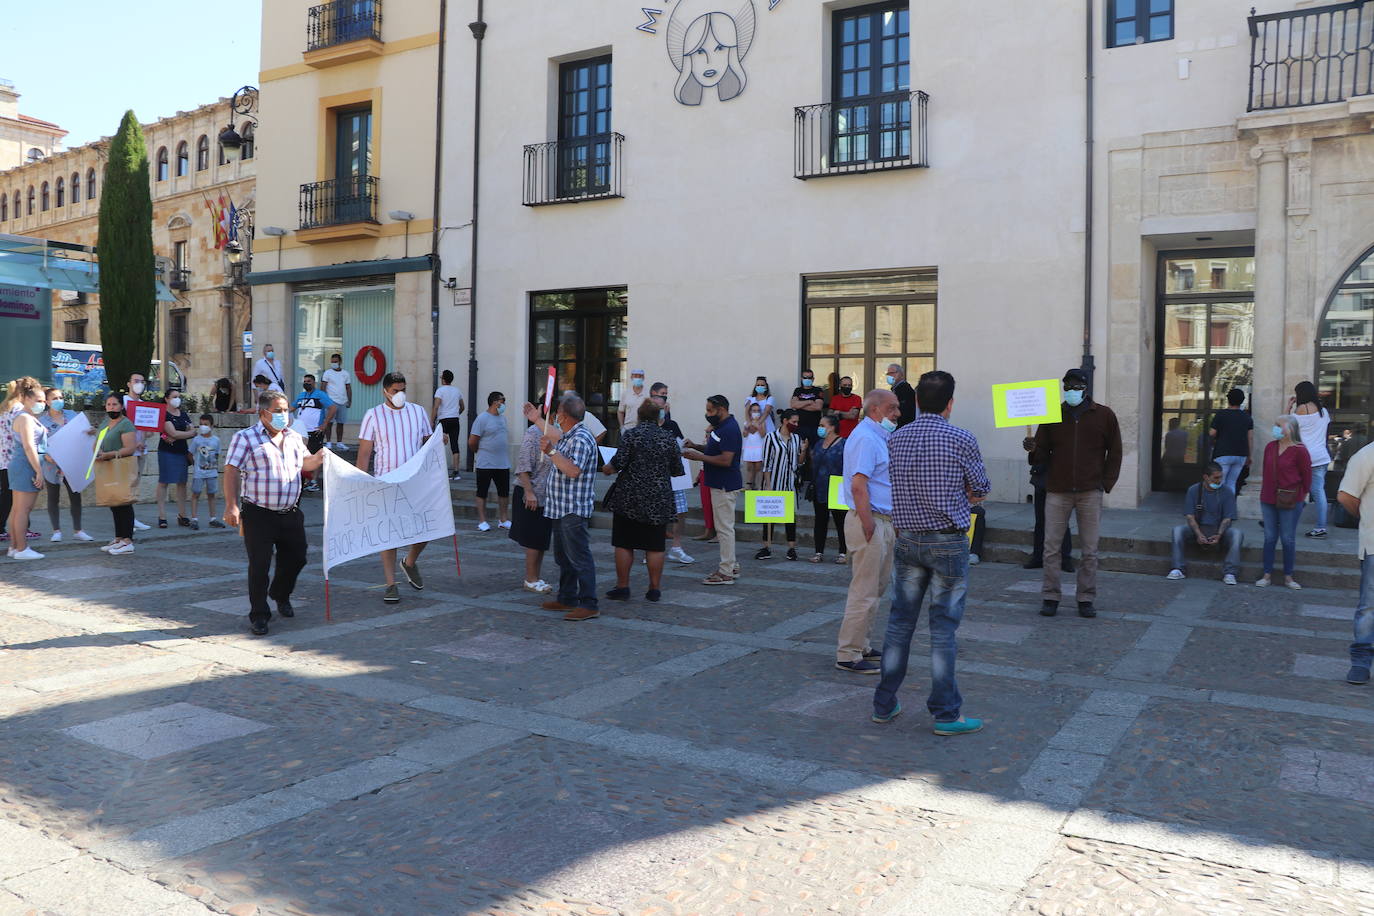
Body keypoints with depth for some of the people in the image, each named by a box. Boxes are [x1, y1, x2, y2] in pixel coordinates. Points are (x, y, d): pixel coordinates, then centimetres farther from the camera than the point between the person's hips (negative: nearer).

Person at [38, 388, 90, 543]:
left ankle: (78, 530, 11)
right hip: (53, 465, -3)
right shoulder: (42, 421, -6)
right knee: (53, 497, 8)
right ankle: (57, 531, 15)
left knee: (75, 495, 4)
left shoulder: (72, 415, 5)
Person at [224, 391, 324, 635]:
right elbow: (231, 472, -10)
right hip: (259, 515, -6)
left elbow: (304, 464, 24)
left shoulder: (294, 438, 13)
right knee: (259, 565, -2)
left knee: (296, 558, 14)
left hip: (291, 514, 6)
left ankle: (281, 595, 41)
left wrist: (318, 458, -1)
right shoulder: (245, 438, -6)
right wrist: (231, 506, -18)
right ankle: (259, 615, 11)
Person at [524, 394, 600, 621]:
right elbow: (556, 435, 40)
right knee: (563, 557, 16)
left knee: (579, 557, -10)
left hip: (574, 510, -11)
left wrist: (551, 451, -27)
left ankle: (589, 605, -9)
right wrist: (537, 420, 48)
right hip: (561, 509, 11)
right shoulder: (569, 436, 16)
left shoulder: (581, 439, -17)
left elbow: (573, 470, -28)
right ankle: (567, 599, 25)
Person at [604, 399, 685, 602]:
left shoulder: (631, 434, -5)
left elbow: (619, 462, -12)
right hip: (659, 500, 2)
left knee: (623, 544, 6)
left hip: (629, 497, -2)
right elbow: (677, 470, 6)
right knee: (655, 546, 6)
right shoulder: (668, 437, 4)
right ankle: (655, 588, 10)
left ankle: (622, 586, 10)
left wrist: (608, 469, 9)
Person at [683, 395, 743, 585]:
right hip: (720, 484, 11)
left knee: (724, 527, -6)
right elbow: (714, 449, 22)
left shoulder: (730, 429, -19)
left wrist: (698, 456, -20)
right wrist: (695, 446, 6)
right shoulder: (720, 427, 13)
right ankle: (731, 566, 25)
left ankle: (725, 573, -1)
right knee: (724, 527, 16)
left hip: (725, 486, -11)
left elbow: (726, 459, -25)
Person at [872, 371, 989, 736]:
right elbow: (980, 491, 0)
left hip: (907, 539, 4)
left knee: (900, 623, 12)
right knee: (943, 628, 1)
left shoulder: (896, 439, 4)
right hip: (948, 542, -4)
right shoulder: (962, 439, -10)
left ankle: (884, 705, 19)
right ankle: (946, 713, 8)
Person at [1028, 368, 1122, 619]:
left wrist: (1106, 484, 1)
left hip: (1090, 493, 0)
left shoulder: (1104, 415, 6)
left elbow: (1115, 453, 10)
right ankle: (1050, 598, 8)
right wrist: (1033, 449, -15)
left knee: (1089, 551, 3)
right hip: (1057, 492, 1)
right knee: (1051, 548, 0)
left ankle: (1086, 600, 12)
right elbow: (1042, 455, 8)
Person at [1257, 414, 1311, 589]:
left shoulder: (1299, 450, -9)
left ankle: (1288, 576, 15)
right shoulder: (1270, 447, 6)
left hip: (1290, 502, -4)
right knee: (1269, 537, 8)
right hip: (1268, 500, 4)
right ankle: (1267, 575, 14)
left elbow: (1306, 476, -3)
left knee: (1288, 539, 4)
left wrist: (1301, 496, 1)